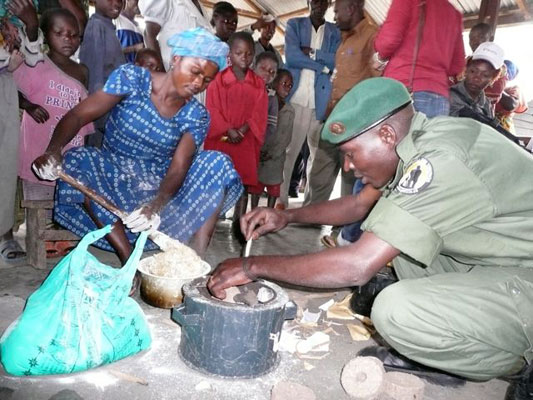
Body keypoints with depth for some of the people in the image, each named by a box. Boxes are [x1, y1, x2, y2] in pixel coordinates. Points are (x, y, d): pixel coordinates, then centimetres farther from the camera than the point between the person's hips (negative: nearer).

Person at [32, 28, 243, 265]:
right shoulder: (131, 78, -8)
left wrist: (156, 205, -38)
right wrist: (53, 150, -34)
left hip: (161, 187, 1)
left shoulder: (196, 116, -5)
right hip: (114, 180, 0)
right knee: (77, 161, -30)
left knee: (217, 164, -22)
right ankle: (129, 260, -31)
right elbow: (77, 116, -13)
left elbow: (178, 168, -17)